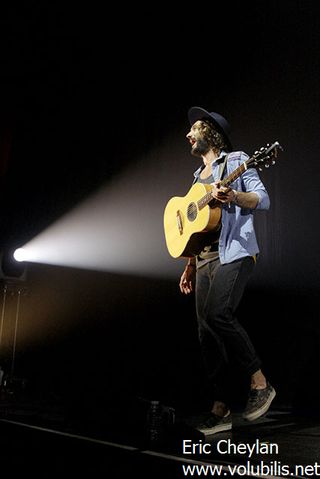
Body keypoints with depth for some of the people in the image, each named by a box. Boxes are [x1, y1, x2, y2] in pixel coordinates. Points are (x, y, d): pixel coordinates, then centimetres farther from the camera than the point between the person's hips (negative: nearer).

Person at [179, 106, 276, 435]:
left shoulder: (236, 160, 4)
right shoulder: (199, 176, 25)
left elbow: (263, 200, -7)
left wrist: (233, 196, -26)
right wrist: (190, 266, 18)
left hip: (234, 251, -7)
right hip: (205, 257, 8)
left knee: (216, 314, -26)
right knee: (206, 331, 1)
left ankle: (260, 383, -7)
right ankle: (220, 411, 9)